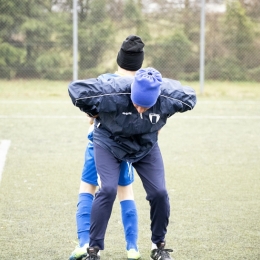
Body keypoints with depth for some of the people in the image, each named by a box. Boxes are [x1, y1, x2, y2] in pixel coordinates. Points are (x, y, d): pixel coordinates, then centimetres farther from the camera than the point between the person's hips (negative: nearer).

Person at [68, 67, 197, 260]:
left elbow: (190, 98, -7)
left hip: (146, 145, 3)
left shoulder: (167, 97, -30)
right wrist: (95, 113, -15)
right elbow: (76, 89, -30)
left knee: (159, 193, -6)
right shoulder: (113, 92, -39)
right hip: (110, 142, -3)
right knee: (108, 190, -20)